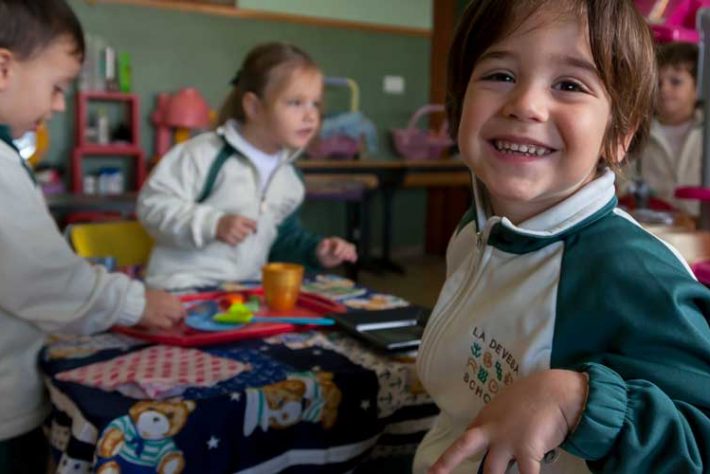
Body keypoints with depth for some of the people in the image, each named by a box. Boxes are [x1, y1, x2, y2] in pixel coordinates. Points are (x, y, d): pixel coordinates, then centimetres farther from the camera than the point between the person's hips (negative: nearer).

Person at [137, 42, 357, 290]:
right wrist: (212, 224, -24)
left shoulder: (290, 178, 10)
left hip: (245, 292, 6)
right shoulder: (206, 154, -12)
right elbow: (153, 203, -13)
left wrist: (315, 251, 4)